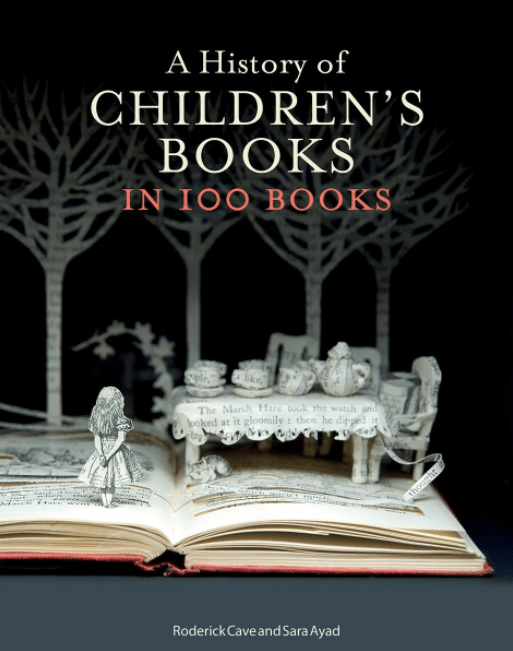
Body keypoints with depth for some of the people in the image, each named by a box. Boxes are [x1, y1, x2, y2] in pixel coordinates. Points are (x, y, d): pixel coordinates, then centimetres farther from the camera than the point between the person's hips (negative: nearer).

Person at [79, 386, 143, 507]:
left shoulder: (97, 417, -3)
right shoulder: (120, 419, -15)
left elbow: (97, 438, -6)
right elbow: (120, 439, -17)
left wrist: (101, 455, -10)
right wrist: (109, 455, -15)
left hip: (101, 452, 3)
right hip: (115, 451, -3)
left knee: (102, 479, 15)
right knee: (112, 481, 10)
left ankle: (105, 503, 20)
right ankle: (108, 503, 12)